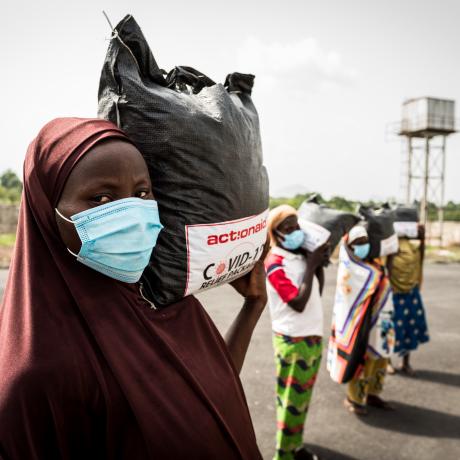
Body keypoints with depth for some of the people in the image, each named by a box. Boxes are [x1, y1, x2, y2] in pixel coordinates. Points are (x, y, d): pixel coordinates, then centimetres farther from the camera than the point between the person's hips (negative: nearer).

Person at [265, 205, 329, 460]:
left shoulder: (301, 255, 5)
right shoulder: (274, 264, -17)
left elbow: (318, 292, 13)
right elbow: (299, 303, -23)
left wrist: (320, 264, -1)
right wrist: (310, 266, -18)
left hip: (313, 336, 7)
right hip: (293, 341, -7)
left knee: (303, 398, 18)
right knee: (291, 400, 5)